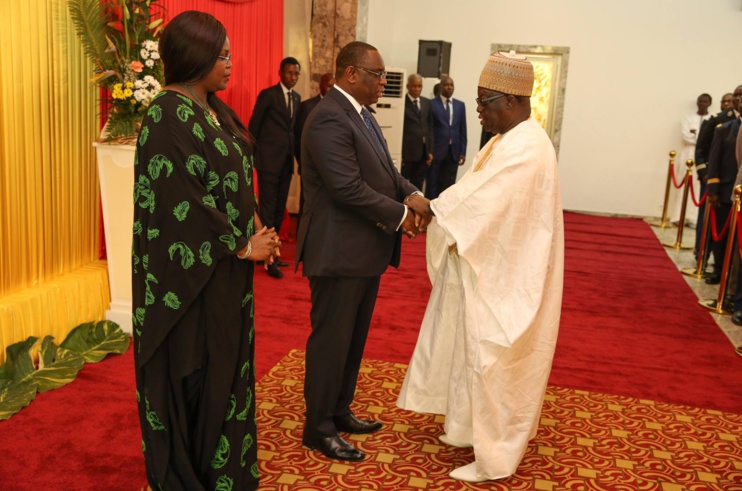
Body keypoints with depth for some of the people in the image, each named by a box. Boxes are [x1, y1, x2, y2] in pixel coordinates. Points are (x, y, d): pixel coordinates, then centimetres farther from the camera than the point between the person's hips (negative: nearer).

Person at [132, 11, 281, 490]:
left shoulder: (214, 109, 8)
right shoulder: (168, 116, -18)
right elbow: (184, 204, -22)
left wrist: (256, 229, -2)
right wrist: (244, 246, -13)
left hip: (228, 268, 9)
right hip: (192, 270, -8)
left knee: (227, 364, 17)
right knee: (193, 372, 6)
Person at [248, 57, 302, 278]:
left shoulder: (297, 97, 13)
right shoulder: (268, 95, -5)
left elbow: (293, 127, 14)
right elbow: (253, 127, -4)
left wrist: (296, 154, 8)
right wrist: (252, 155, -5)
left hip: (287, 160, 6)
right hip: (269, 159, -6)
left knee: (280, 209, 10)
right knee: (268, 208, -4)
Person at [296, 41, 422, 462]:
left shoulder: (361, 115, 13)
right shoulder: (330, 119, -19)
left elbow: (385, 170, 14)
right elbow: (348, 188, -25)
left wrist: (413, 195, -5)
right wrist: (399, 216, -16)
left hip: (366, 250, 10)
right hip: (340, 251, -10)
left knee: (354, 337, 19)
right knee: (332, 339, 3)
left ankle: (340, 411, 35)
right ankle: (319, 428, 19)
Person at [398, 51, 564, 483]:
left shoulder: (525, 149, -24)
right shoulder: (512, 139, 9)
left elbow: (478, 202, -25)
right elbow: (483, 199, 10)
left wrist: (430, 207, -12)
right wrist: (439, 207, -3)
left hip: (506, 280, -10)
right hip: (494, 269, 10)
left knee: (494, 362, 2)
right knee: (479, 353, 20)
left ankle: (496, 457, 18)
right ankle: (479, 427, 37)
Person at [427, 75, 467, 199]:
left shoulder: (460, 105, 11)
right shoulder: (432, 104, -1)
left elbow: (462, 130, 11)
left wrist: (463, 152, 6)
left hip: (453, 152, 3)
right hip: (436, 151, -3)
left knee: (448, 186, 7)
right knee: (432, 185, 1)